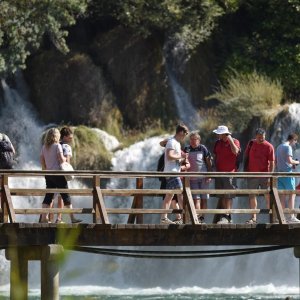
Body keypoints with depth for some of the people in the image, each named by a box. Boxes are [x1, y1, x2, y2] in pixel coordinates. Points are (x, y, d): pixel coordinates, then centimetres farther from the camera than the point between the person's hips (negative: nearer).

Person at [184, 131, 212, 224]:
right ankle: (197, 217, -15)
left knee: (204, 199, 2)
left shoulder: (203, 149, 0)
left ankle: (202, 217, 9)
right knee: (196, 199, -8)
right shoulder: (187, 149, 6)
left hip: (203, 178, -1)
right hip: (192, 178, 1)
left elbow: (209, 163, 2)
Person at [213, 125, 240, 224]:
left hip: (229, 172, -6)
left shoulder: (234, 141, -2)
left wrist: (230, 140, -17)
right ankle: (224, 215, 10)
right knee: (221, 196, 5)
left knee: (228, 196, -8)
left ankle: (226, 216, -9)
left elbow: (235, 151, -22)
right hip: (219, 172, 6)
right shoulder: (218, 143, 14)